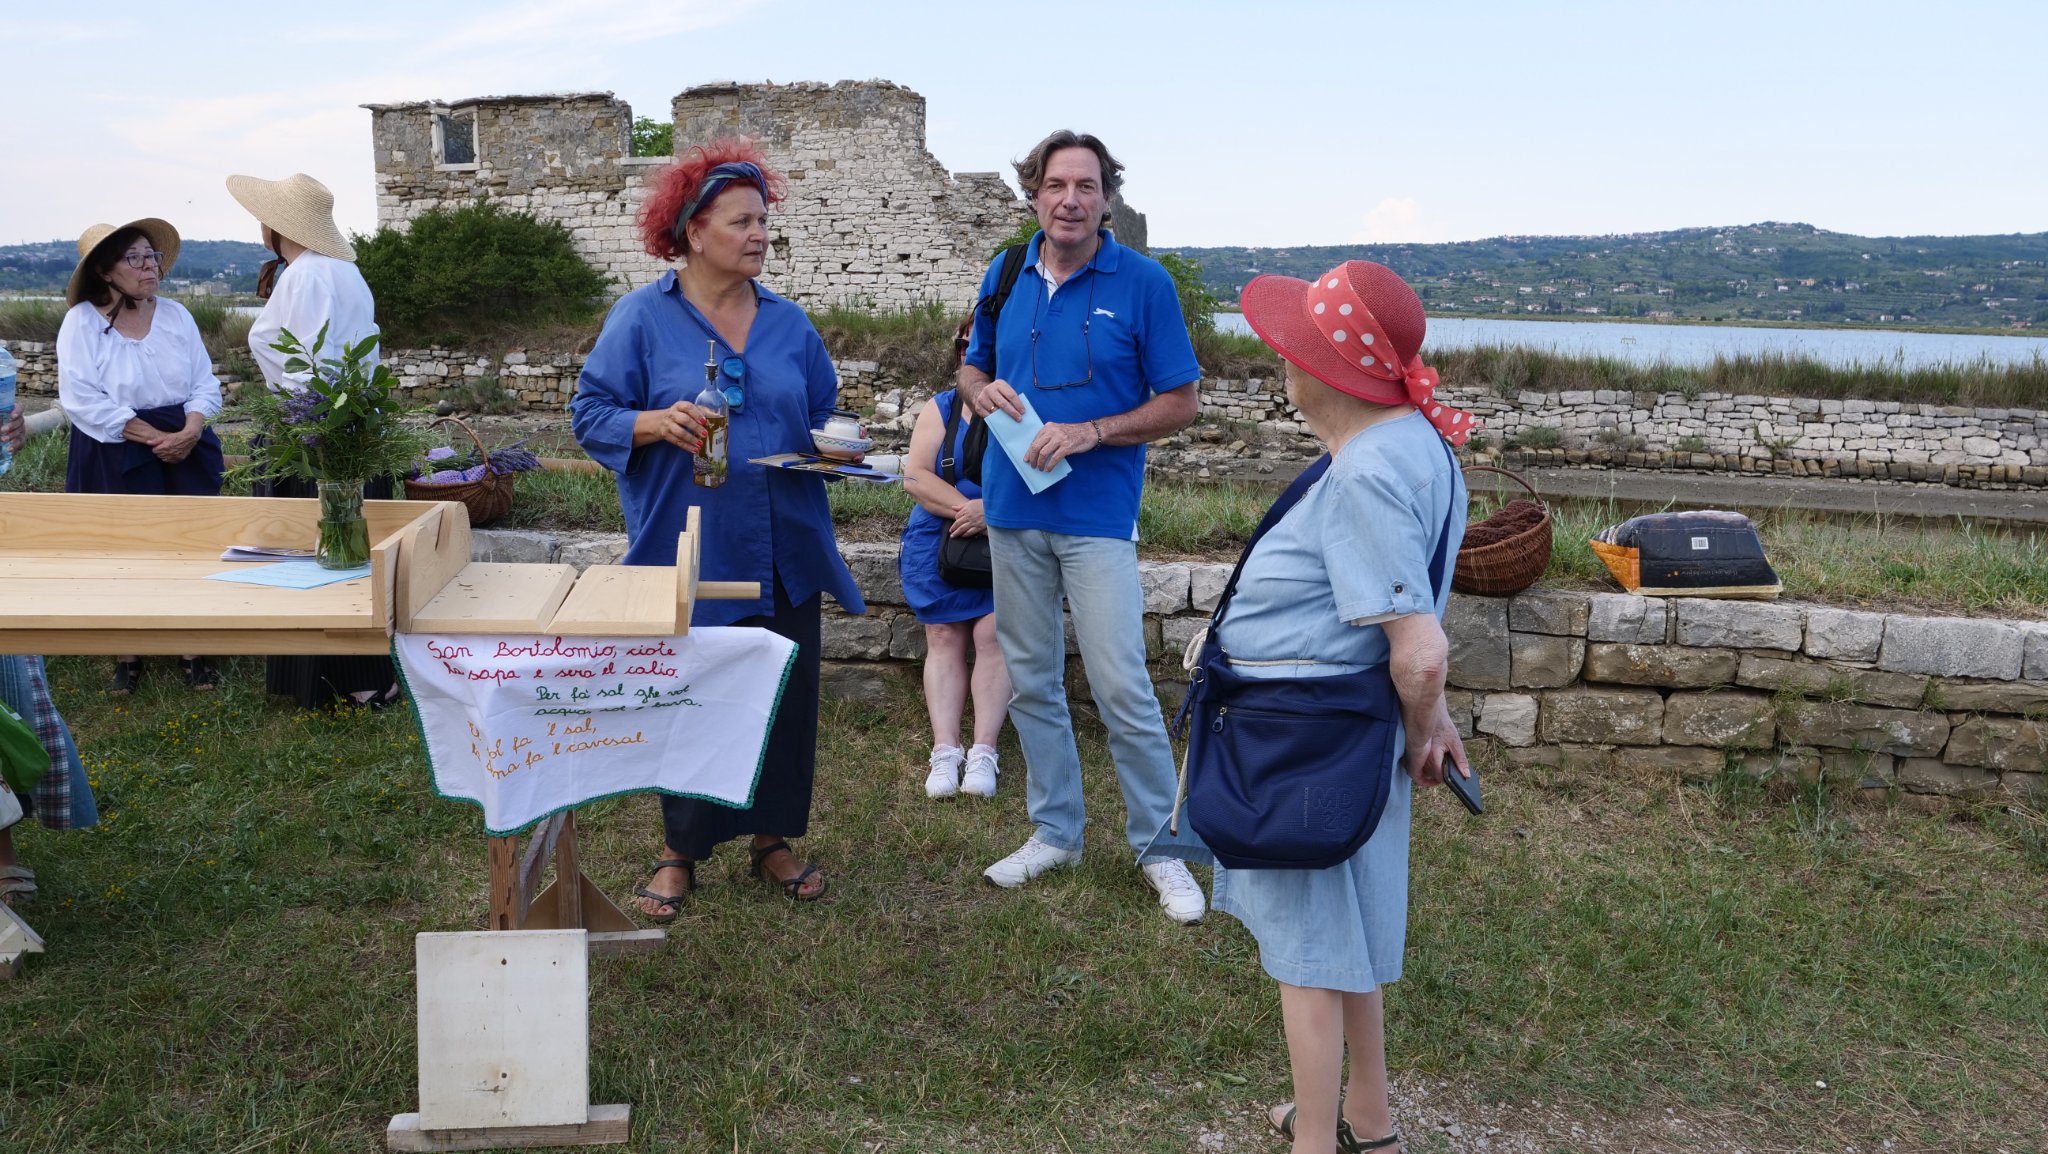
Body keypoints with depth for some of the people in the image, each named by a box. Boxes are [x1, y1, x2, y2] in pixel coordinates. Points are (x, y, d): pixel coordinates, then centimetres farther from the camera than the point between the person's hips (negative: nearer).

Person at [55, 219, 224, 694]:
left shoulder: (175, 314, 6)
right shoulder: (82, 321, -5)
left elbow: (205, 383, 5)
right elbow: (83, 399, -13)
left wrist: (190, 431, -14)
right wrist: (154, 439, -17)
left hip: (187, 446, 3)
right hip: (115, 455, -3)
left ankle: (192, 652, 12)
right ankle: (127, 658, 15)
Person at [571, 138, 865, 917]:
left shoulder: (789, 325, 10)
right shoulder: (642, 317, -2)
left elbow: (823, 417, 17)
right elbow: (591, 414, -2)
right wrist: (656, 423, -21)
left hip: (783, 555, 4)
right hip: (688, 555, -4)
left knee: (787, 699, 8)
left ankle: (772, 838, 27)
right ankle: (681, 852, 24)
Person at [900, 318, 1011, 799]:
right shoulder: (940, 409, 11)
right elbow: (915, 476, 0)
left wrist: (991, 508, -21)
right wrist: (965, 508, -15)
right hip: (941, 539, 2)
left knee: (993, 634, -17)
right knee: (944, 639, -9)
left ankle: (983, 752, -14)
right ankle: (945, 750, -10)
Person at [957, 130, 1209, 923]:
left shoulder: (1142, 282, -6)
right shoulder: (1005, 276, 7)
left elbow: (1181, 402, -4)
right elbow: (972, 368, 19)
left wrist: (1090, 432, -17)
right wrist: (983, 392, -5)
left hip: (1097, 511, -5)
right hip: (1013, 506, 5)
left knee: (1121, 685, -8)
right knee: (1030, 679, 11)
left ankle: (1163, 848, 7)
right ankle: (1055, 829, 26)